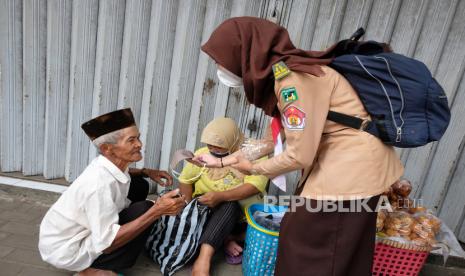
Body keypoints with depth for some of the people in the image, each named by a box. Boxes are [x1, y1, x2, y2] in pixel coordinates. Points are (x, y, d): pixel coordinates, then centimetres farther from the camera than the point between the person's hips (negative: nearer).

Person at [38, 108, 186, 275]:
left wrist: (146, 172, -2)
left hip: (81, 230, 9)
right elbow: (106, 244, -31)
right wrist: (156, 211, -36)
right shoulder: (100, 184, -34)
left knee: (139, 186, 4)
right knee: (144, 209, -23)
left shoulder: (105, 164, -10)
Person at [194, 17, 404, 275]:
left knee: (308, 248, 7)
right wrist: (221, 161, 11)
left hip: (353, 166, -9)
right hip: (339, 160, 9)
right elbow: (275, 139, 8)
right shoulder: (276, 73, 5)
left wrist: (254, 168, -4)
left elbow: (299, 155, -23)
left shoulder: (290, 75, -24)